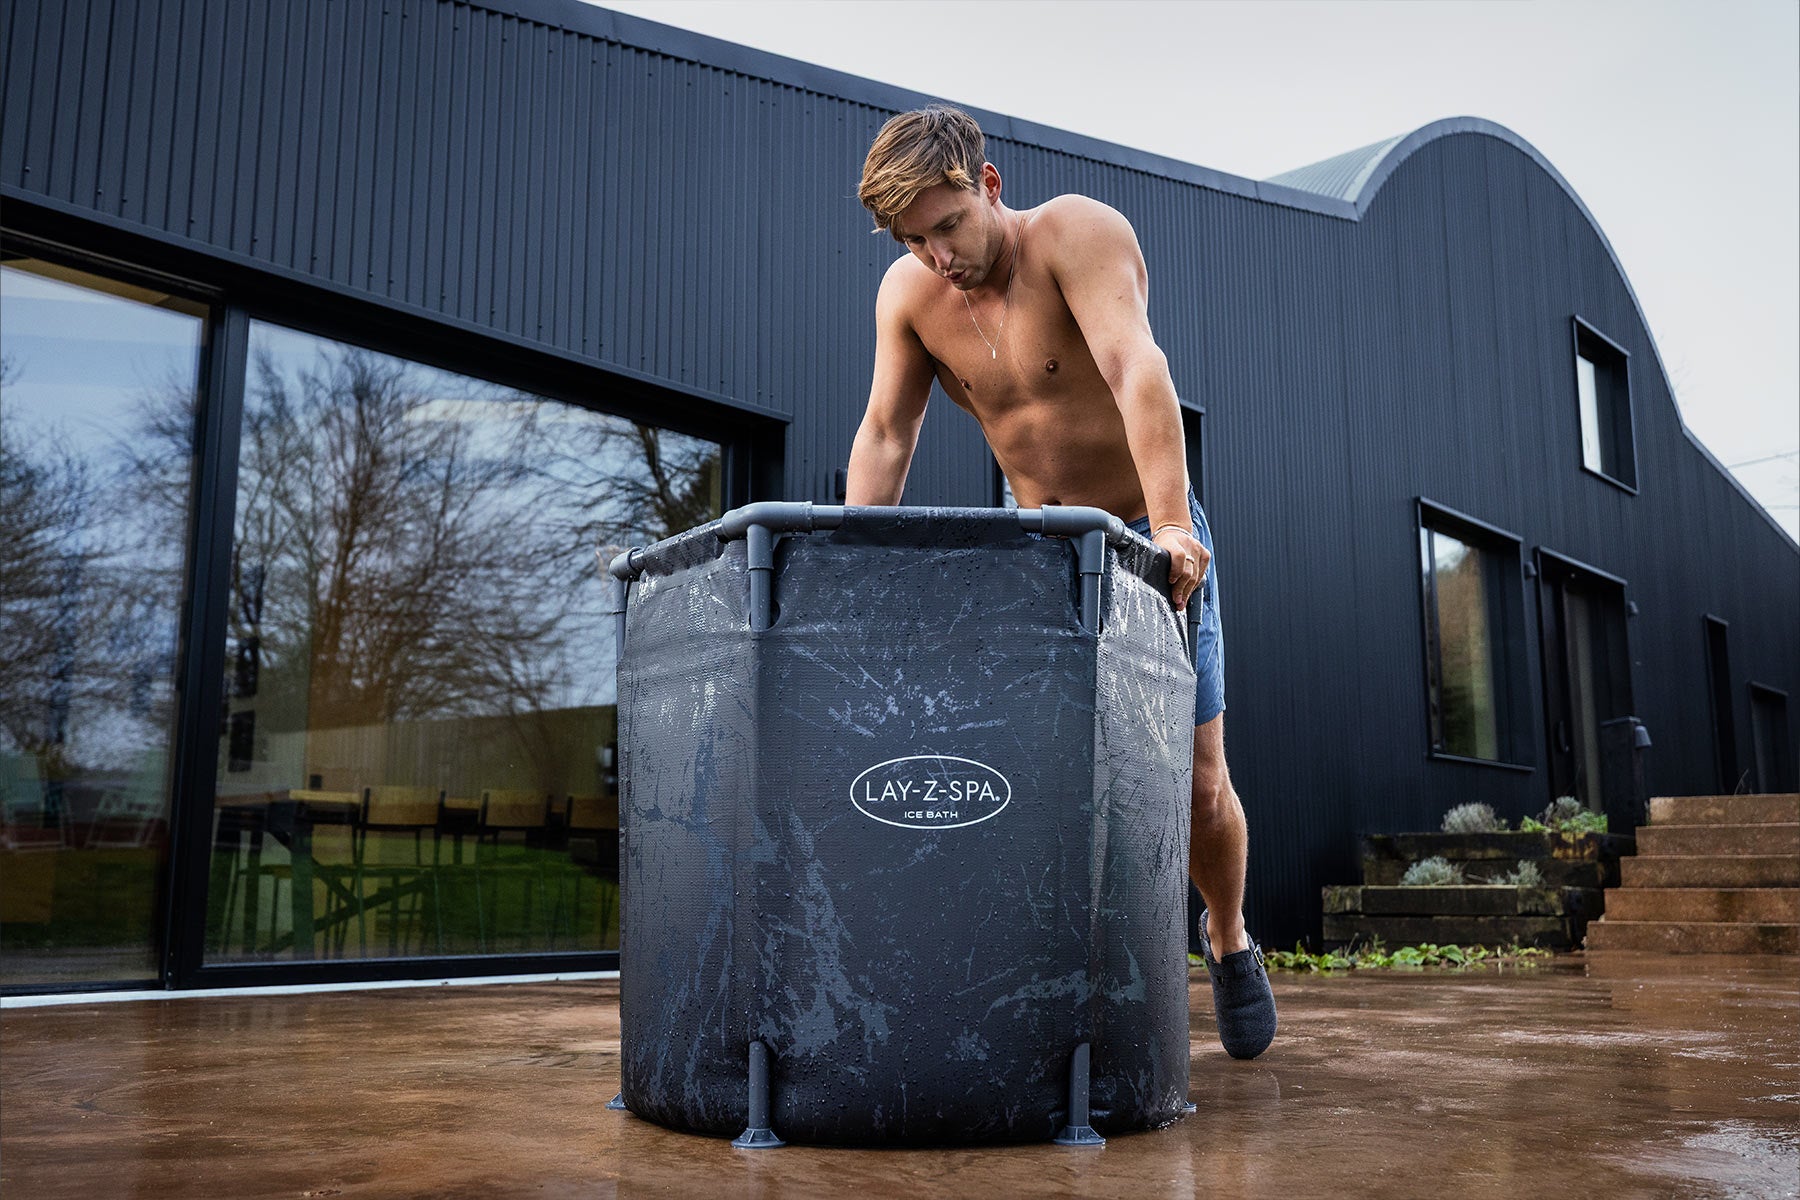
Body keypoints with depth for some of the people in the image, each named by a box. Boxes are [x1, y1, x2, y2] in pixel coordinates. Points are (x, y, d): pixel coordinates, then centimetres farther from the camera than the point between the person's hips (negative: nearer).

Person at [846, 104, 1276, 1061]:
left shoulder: (1079, 231, -22)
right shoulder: (908, 292, -7)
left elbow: (1138, 371, -36)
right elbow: (885, 434, -9)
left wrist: (1169, 526, -48)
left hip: (1152, 538, -3)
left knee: (1196, 780, 0)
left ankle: (1229, 940, 28)